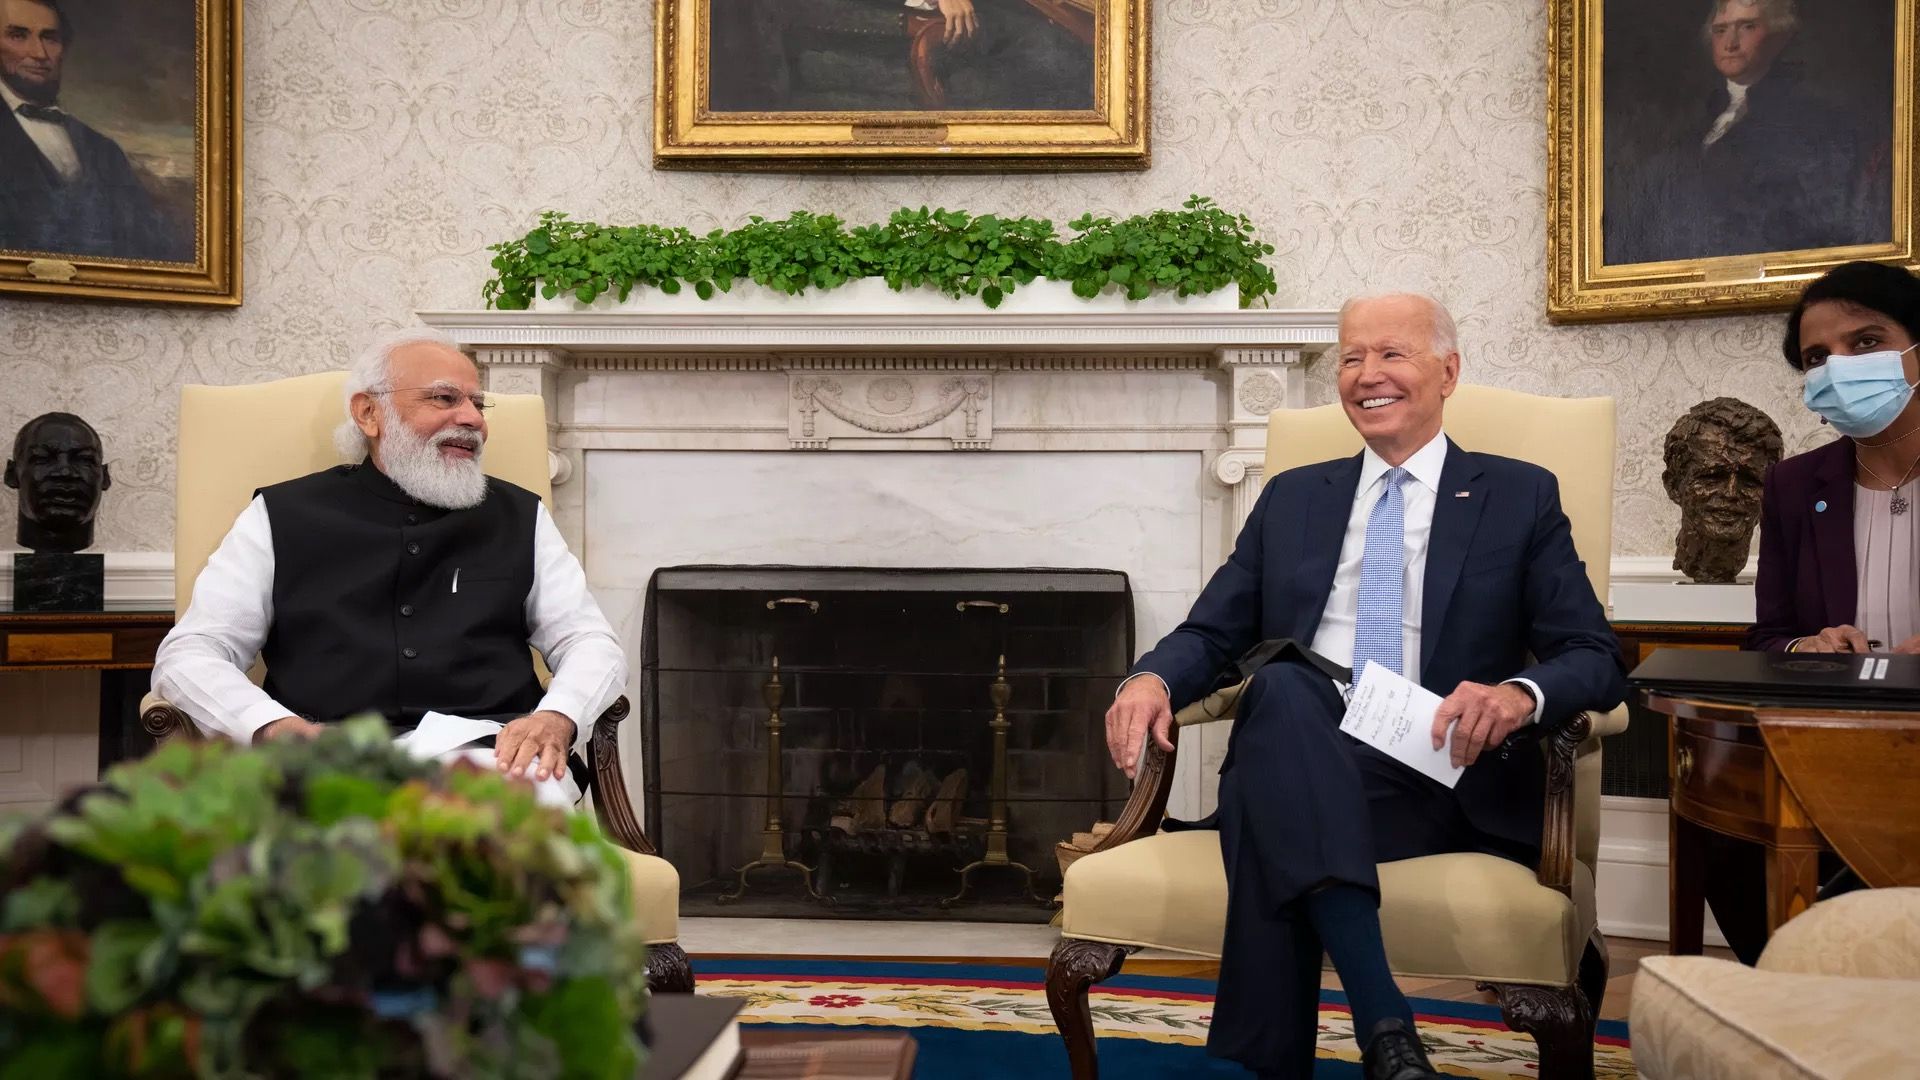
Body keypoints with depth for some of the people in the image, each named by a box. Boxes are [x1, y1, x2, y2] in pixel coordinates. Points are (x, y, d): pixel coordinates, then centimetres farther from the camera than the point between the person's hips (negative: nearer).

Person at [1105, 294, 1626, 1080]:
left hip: (1442, 775, -2)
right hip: (1295, 765, 3)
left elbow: (1596, 659, 3)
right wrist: (1152, 678, -11)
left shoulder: (1520, 496, 11)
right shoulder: (1291, 497, 20)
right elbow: (1211, 632, 15)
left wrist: (1520, 694, -22)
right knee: (1283, 686, -35)